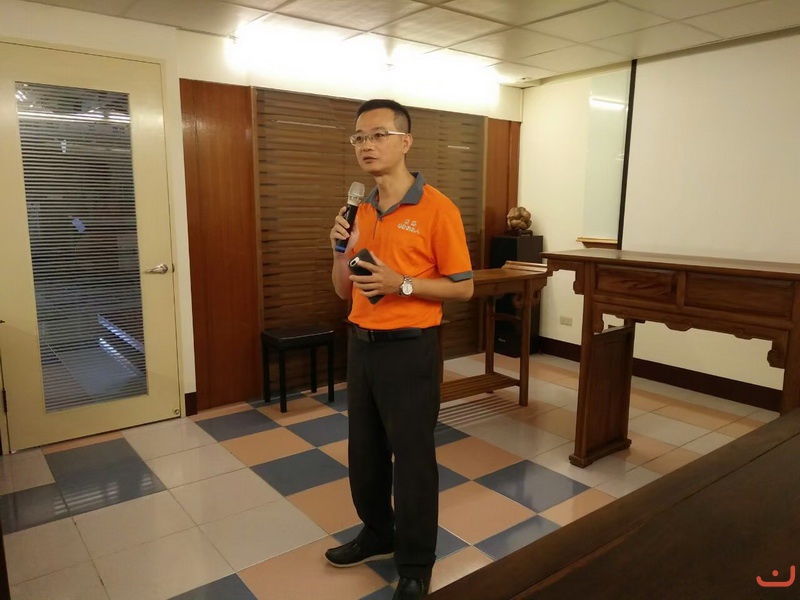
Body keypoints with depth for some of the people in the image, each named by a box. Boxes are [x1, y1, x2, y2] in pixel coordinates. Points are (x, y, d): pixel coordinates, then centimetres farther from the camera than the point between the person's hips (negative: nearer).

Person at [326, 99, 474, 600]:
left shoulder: (437, 209, -10)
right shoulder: (361, 211, 10)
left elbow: (463, 288, -8)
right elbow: (344, 291, 12)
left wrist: (402, 284, -20)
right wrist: (341, 250, -7)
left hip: (409, 349, -7)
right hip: (361, 345, 7)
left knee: (412, 457, 6)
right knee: (365, 451, 19)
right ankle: (378, 533, 41)